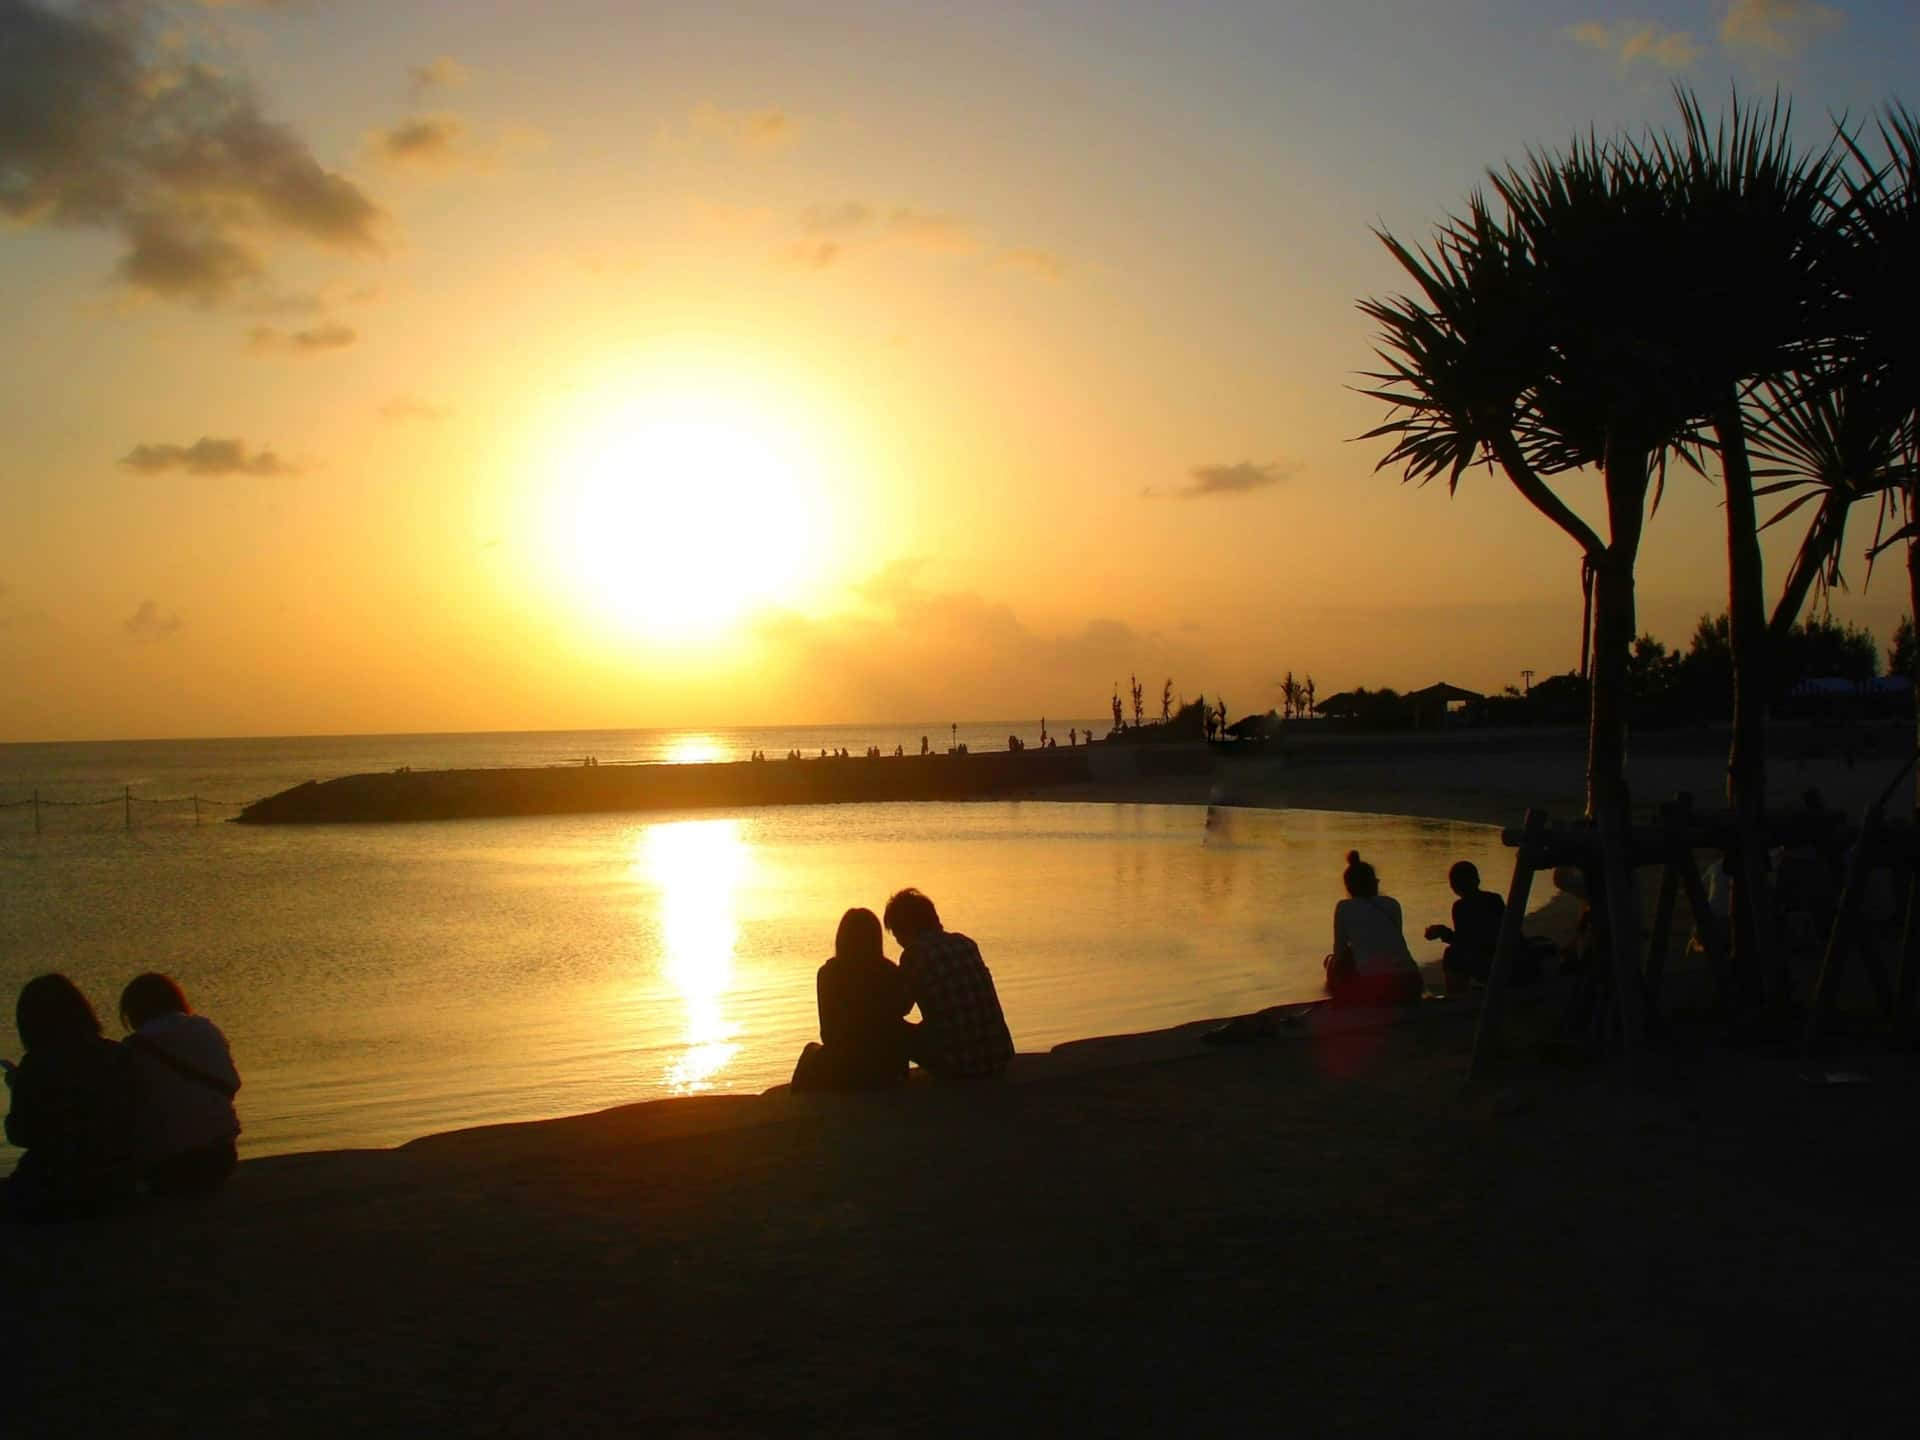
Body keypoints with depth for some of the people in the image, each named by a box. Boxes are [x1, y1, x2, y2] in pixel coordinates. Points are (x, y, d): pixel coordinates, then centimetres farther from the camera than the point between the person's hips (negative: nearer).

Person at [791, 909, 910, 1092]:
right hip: (887, 1072, 1)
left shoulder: (828, 974, -11)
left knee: (812, 1049, 31)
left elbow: (827, 1033, -2)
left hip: (842, 1073, -1)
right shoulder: (891, 972, -7)